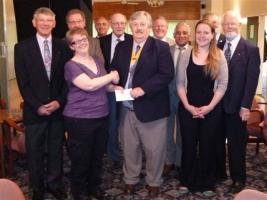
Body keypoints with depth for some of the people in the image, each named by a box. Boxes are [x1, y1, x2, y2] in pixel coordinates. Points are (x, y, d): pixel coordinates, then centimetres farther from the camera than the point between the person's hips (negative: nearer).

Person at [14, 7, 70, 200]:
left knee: (56, 150, 12)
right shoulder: (22, 47, -1)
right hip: (35, 110, -1)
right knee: (35, 152, 10)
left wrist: (59, 101, -9)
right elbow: (22, 82, -5)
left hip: (58, 108, 2)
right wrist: (37, 106, -12)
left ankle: (54, 184, 30)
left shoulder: (63, 46, 4)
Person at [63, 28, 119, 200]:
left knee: (98, 156, 18)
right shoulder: (71, 65, -11)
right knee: (81, 159, 7)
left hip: (101, 116, 6)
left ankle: (94, 186, 37)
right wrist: (111, 76, -12)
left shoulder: (98, 62, 10)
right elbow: (89, 85, -24)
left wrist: (114, 87, 1)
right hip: (80, 119, -6)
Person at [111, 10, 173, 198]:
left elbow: (167, 74, -14)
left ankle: (154, 182, 30)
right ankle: (130, 179, 36)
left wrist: (143, 89, -21)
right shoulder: (122, 47, 10)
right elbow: (114, 70, 16)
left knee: (154, 149, 9)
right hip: (127, 107, 4)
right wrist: (116, 85, -5)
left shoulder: (161, 47, -5)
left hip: (151, 107, -4)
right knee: (129, 147, 17)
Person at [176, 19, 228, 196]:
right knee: (188, 145, 9)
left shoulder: (219, 55, -1)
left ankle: (206, 183, 25)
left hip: (212, 109, -1)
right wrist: (187, 105, -9)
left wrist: (209, 107, -12)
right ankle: (187, 181, 26)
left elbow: (223, 84, -4)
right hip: (187, 108, 1)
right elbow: (180, 83, 0)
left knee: (207, 146, 9)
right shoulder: (187, 54, 1)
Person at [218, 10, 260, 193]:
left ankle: (238, 179, 25)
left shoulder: (251, 49, -5)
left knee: (237, 143, 9)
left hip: (236, 106, -3)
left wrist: (246, 106, -15)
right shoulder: (218, 47, 8)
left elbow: (252, 80, -10)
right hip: (218, 104, 4)